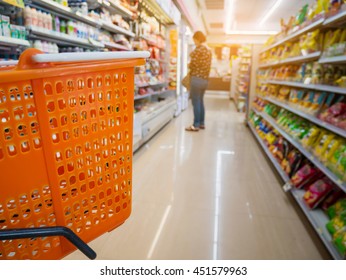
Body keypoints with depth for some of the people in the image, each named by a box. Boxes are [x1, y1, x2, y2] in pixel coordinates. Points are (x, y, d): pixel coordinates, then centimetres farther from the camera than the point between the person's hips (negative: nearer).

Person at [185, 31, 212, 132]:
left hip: (197, 78, -9)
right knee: (200, 101, 15)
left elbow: (193, 64, -13)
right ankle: (201, 123, 20)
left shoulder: (198, 49, -11)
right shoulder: (209, 50, 15)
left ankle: (196, 125, -1)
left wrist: (188, 65, 8)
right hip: (205, 79, 9)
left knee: (195, 102, -5)